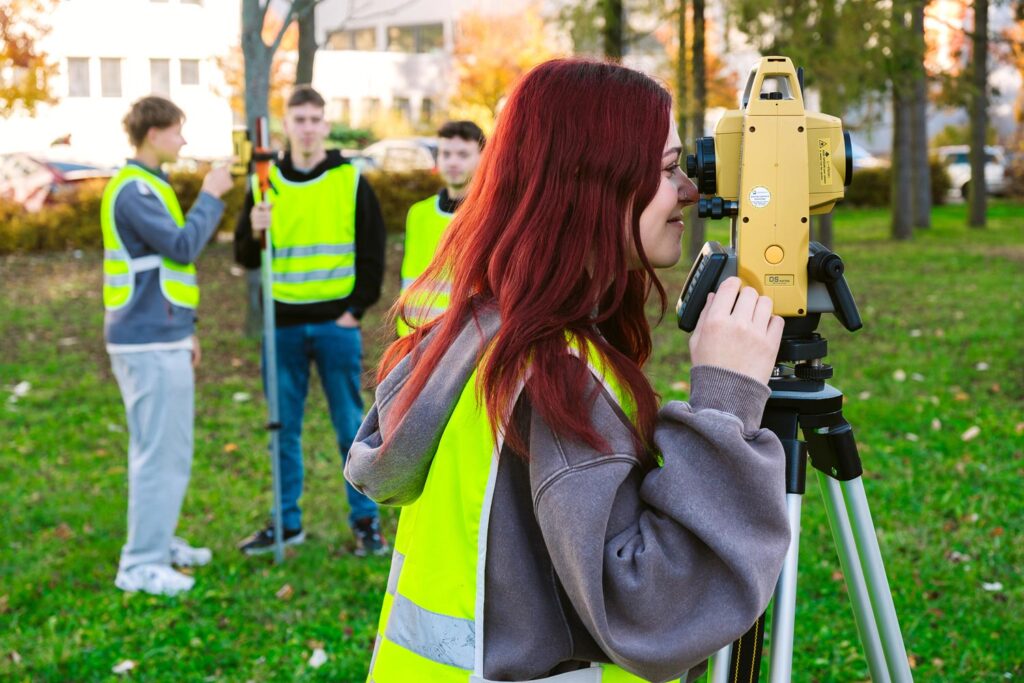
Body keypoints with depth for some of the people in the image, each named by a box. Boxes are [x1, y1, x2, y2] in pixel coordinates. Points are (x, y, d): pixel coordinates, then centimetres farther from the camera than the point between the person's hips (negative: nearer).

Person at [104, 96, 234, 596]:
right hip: (149, 343, -10)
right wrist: (211, 195, -11)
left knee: (170, 450, 17)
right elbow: (182, 246, -22)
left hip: (163, 338, 10)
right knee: (158, 452, -6)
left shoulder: (149, 186, 18)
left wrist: (185, 330, 22)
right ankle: (141, 564, 1)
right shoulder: (133, 190, -15)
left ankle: (158, 541, 28)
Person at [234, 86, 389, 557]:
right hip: (283, 326, 2)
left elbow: (372, 253, 3)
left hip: (336, 324, -2)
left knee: (351, 426, 3)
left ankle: (365, 520, 13)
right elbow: (245, 259, 7)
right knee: (284, 428, 9)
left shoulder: (351, 182, 1)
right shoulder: (265, 183, 7)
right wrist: (254, 233, -14)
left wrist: (357, 308, -4)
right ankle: (287, 522, 20)